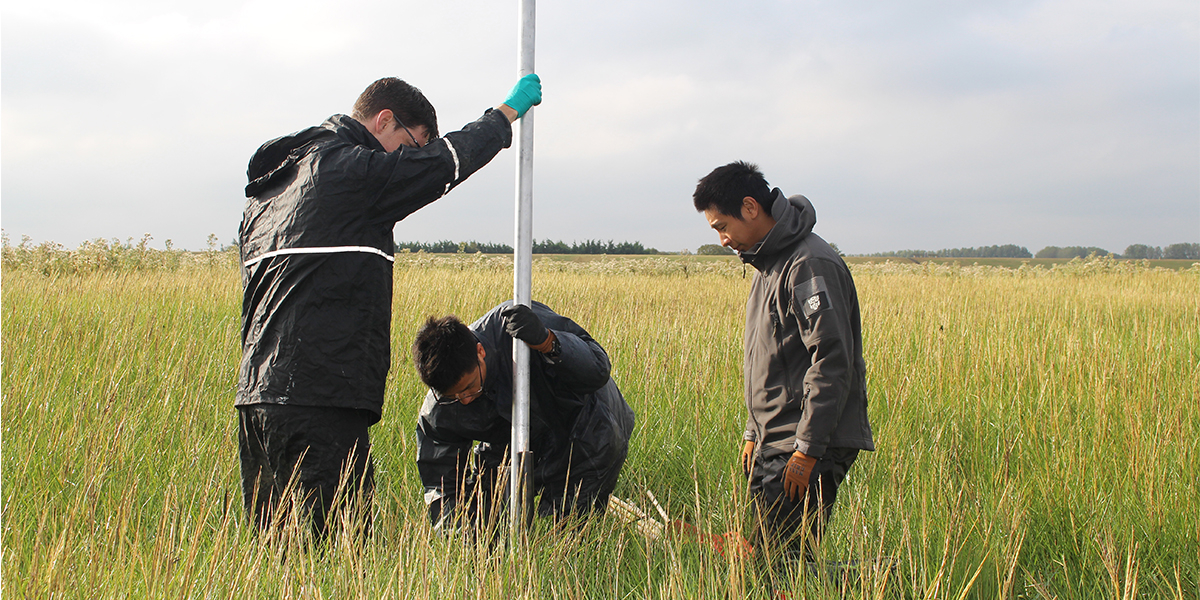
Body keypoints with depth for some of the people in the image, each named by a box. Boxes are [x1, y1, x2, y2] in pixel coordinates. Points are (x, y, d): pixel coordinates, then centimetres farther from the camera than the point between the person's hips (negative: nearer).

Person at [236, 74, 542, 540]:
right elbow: (448, 160, 0)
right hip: (317, 405, -9)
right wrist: (510, 110, 15)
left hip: (257, 399, 10)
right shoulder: (355, 170, -7)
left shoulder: (269, 183, 22)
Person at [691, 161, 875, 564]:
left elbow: (832, 363, -20)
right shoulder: (767, 264, 16)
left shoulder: (811, 265, -15)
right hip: (773, 446, 10)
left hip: (808, 447, -10)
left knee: (789, 562, -13)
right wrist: (754, 433, 19)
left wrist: (807, 450, -21)